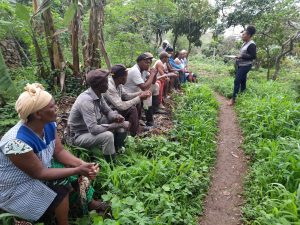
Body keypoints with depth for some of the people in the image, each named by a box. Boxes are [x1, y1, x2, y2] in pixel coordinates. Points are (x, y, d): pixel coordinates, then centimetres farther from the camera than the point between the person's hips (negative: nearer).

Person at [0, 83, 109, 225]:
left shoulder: (49, 125, -13)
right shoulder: (17, 143, -36)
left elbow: (59, 151, -7)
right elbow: (40, 173, -28)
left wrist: (82, 164, -23)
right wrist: (77, 170, -28)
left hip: (39, 170, 7)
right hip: (15, 190, -7)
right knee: (62, 192, -23)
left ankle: (89, 202, 19)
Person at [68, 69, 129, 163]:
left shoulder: (99, 95, -6)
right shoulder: (86, 101, -32)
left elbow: (108, 111, 7)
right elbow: (93, 129, -36)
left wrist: (116, 116, -17)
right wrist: (117, 125, -29)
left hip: (93, 127, 9)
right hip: (79, 135, -8)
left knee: (123, 124, -1)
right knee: (108, 135, -33)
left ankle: (117, 151, 15)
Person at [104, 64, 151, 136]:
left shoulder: (117, 83, -4)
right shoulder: (109, 87, -29)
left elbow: (126, 96, 8)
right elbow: (121, 106, -30)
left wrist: (141, 93, -3)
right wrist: (139, 98, -23)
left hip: (113, 107, 9)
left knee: (134, 104, 3)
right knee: (132, 109, -19)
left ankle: (137, 129, 13)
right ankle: (135, 135, -2)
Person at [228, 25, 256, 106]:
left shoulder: (251, 44, -15)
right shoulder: (245, 43, 12)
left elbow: (253, 56, -18)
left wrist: (242, 56, -20)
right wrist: (238, 57, 7)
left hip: (245, 66, -9)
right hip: (240, 65, 9)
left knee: (237, 81, -11)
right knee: (242, 81, 14)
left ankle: (233, 99, -7)